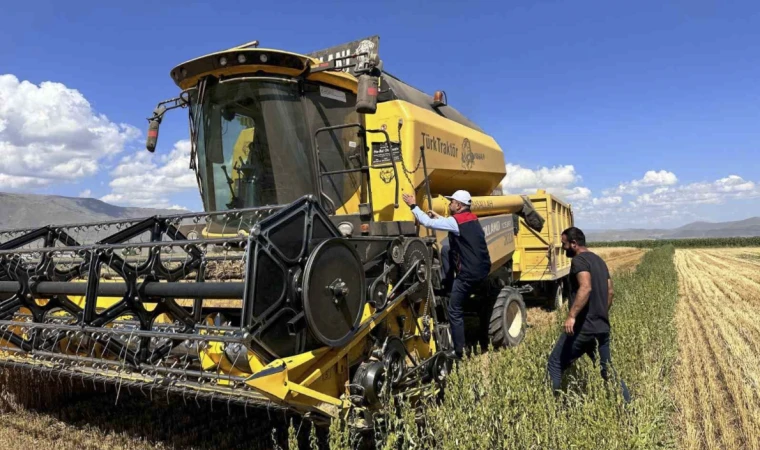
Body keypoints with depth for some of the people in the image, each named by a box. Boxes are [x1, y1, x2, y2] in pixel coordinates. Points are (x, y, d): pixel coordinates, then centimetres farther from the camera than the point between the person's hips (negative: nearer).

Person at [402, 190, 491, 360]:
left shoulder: (457, 221, -16)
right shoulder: (471, 219, 9)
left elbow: (427, 223, -17)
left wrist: (413, 205, -6)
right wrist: (438, 217, 22)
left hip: (469, 273, -8)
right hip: (481, 268, 8)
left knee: (455, 312, 4)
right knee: (446, 249, 22)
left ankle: (458, 352, 11)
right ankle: (449, 284, 24)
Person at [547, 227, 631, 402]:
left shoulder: (579, 260, -11)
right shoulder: (599, 260, 17)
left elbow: (585, 287, -28)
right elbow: (610, 291, 21)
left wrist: (571, 316, -33)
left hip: (583, 326, -9)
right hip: (602, 327, 9)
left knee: (555, 364, 2)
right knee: (607, 369, 17)